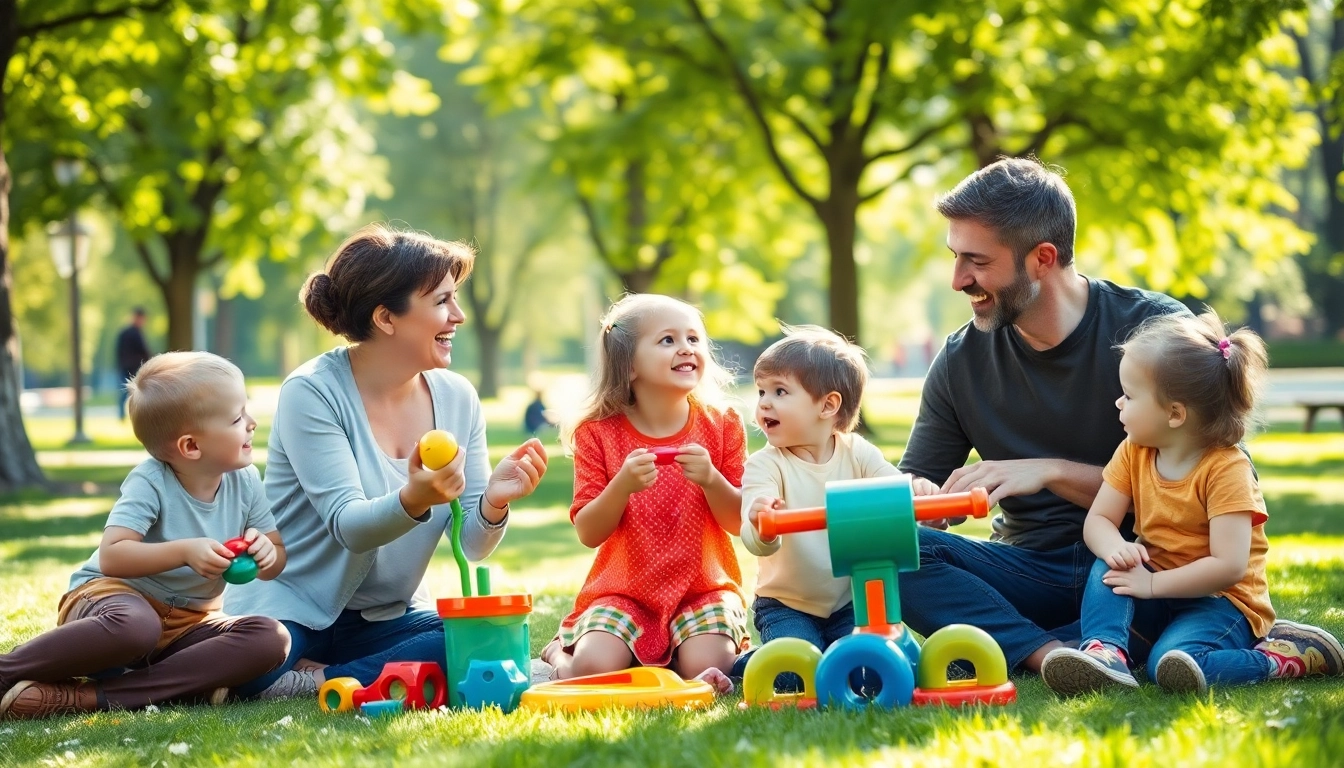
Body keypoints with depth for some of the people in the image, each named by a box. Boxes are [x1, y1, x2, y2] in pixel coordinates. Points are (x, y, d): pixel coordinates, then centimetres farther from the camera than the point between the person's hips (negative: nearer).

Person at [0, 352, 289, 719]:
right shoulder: (150, 482, -16)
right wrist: (184, 551, -37)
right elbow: (111, 557, -27)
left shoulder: (244, 482, -1)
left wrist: (266, 554, -17)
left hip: (188, 620, 6)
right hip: (112, 593, -6)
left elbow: (276, 561, 7)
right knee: (135, 625, -44)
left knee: (271, 640, -24)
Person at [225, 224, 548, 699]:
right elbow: (349, 526, -22)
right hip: (290, 609, -5)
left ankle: (317, 682, -14)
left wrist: (493, 503, -24)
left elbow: (472, 545, -1)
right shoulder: (313, 393, -13)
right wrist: (413, 500, -43)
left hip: (388, 618, 5)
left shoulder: (456, 398, 2)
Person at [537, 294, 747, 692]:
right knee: (593, 671, -24)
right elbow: (588, 533, -6)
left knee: (707, 669, -26)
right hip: (623, 590, -1)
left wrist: (711, 480, -20)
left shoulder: (721, 427, 1)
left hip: (703, 588, 1)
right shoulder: (598, 434, -3)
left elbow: (741, 522, -1)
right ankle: (558, 655, 12)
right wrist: (623, 485, -24)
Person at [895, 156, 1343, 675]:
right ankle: (1055, 652, -38)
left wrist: (1053, 472, -21)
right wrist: (916, 496, -15)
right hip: (1032, 570, 3)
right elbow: (919, 486, 10)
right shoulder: (962, 360, 4)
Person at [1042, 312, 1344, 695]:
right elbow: (1098, 520, -2)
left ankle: (1282, 660, -16)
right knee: (1107, 567, -20)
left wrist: (1152, 583, -25)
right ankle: (1105, 652, -36)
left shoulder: (1226, 469, -20)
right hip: (1160, 602, 7)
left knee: (1171, 665, -33)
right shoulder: (1133, 453, 1)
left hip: (1222, 602, -7)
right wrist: (1115, 549, -26)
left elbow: (1229, 566, -26)